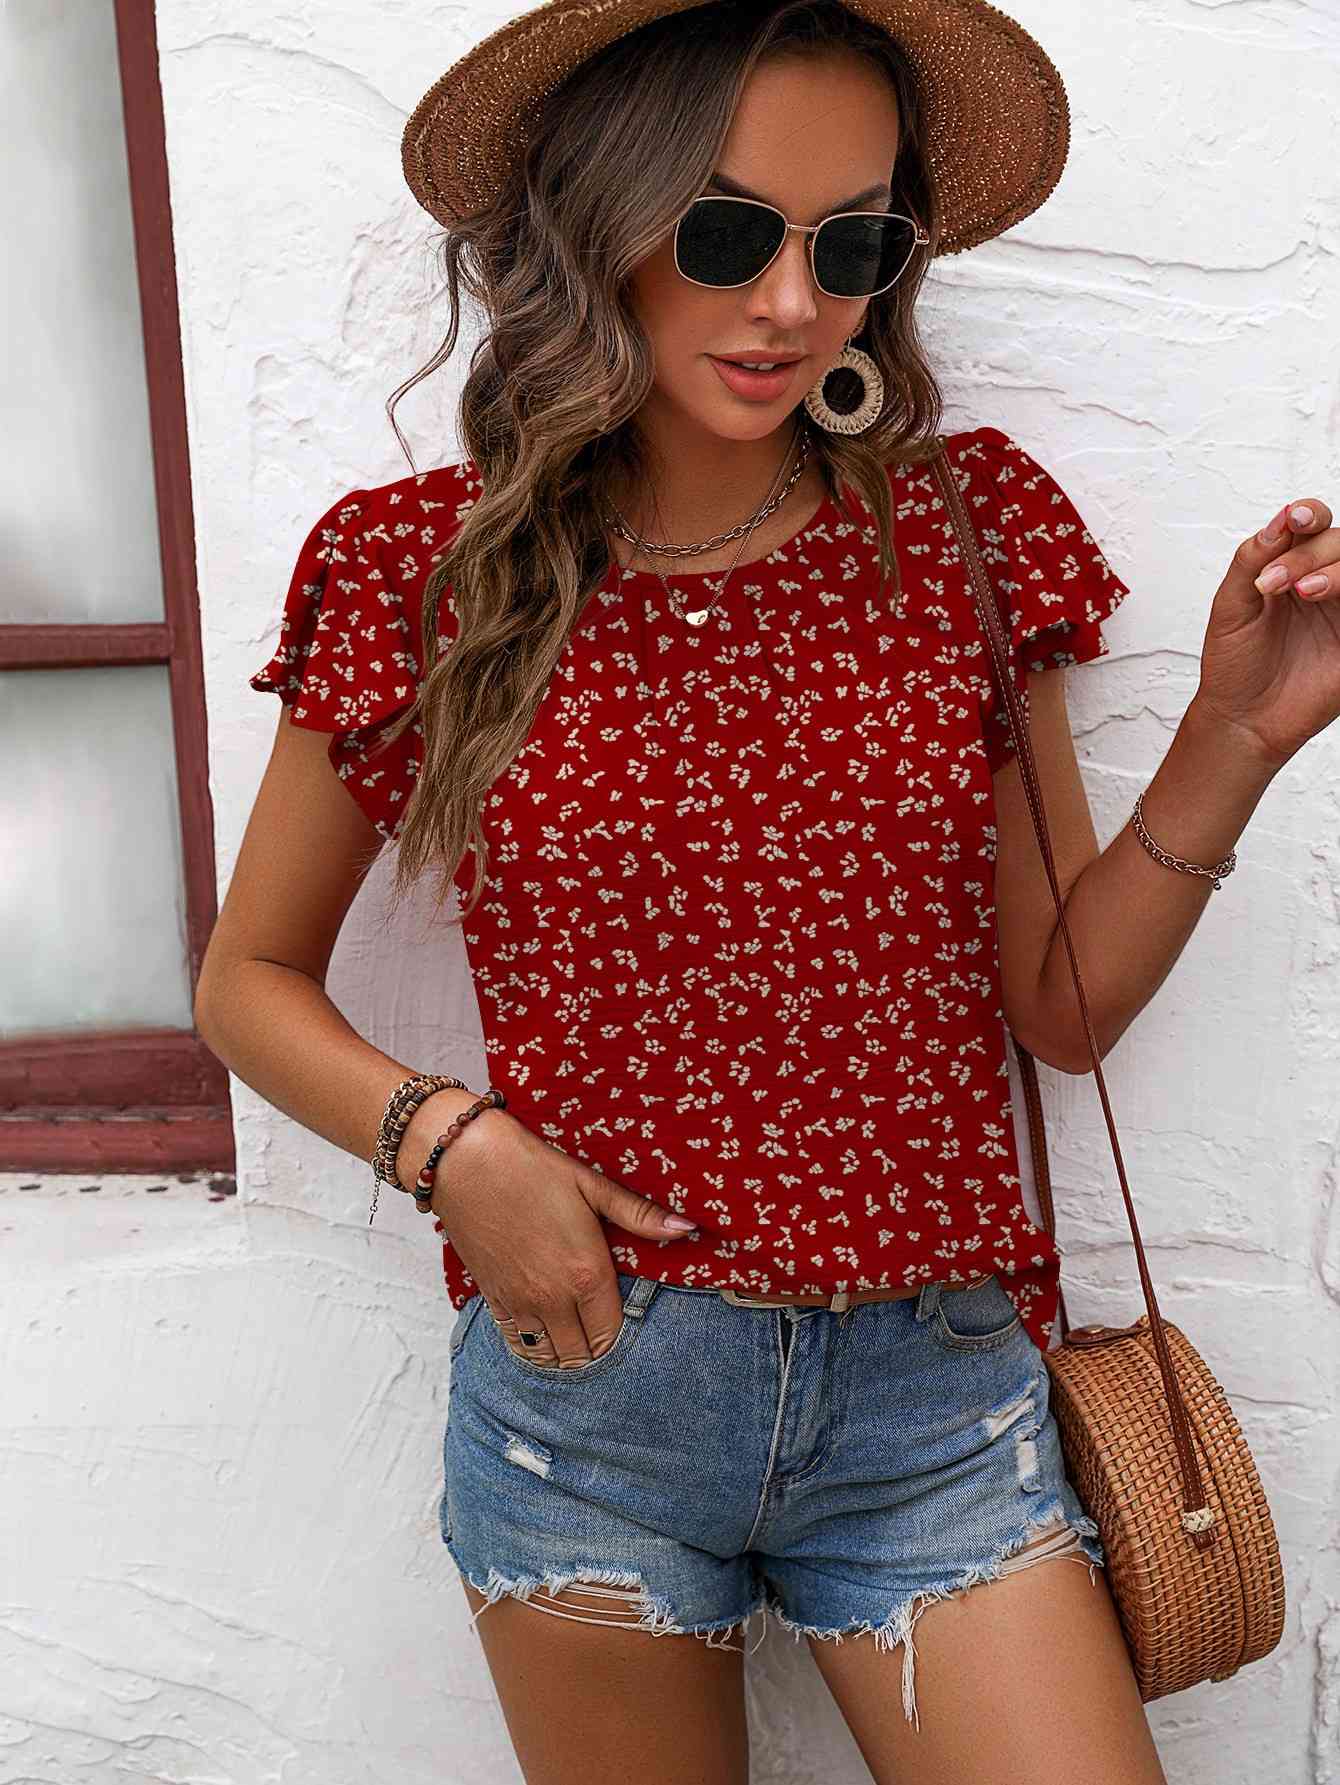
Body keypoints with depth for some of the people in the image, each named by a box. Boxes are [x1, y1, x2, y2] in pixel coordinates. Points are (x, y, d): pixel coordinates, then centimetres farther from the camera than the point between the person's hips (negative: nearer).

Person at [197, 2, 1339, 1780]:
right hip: (580, 1384, 0)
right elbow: (251, 981, 5)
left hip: (938, 1406, 1)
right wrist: (447, 1142, -12)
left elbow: (1060, 1002, 2)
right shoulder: (429, 569, -5)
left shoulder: (965, 531, -2)